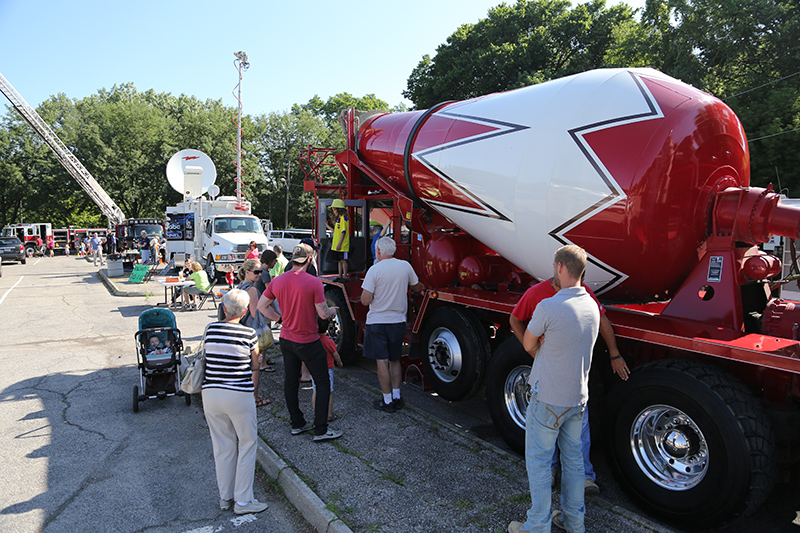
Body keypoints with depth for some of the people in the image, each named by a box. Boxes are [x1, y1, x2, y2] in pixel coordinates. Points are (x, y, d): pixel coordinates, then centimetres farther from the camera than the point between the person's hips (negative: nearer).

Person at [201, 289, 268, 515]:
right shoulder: (249, 333, -7)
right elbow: (255, 366, 3)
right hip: (239, 395, -4)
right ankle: (243, 500, 13)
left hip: (210, 393, 4)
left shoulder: (210, 329, 3)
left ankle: (225, 497, 29)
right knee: (247, 444, 11)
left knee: (222, 446, 16)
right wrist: (251, 386, 19)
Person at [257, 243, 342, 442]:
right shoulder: (314, 282, -19)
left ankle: (297, 424, 29)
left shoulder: (277, 281, -2)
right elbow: (323, 313, -17)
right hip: (308, 342, -6)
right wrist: (332, 311, 4)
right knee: (323, 383, 6)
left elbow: (262, 305, 6)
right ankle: (321, 430, 6)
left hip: (286, 339, 6)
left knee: (290, 381, 17)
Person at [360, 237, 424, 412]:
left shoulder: (375, 270, -14)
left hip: (377, 321, -4)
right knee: (395, 360, 18)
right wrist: (421, 286, 37)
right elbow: (417, 287, 14)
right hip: (398, 321, 4)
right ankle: (396, 397, 24)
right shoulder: (405, 266, -2)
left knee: (382, 362, 4)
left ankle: (387, 401, 11)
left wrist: (365, 293, 5)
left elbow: (365, 300, -17)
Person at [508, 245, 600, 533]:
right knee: (573, 458, 19)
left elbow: (528, 344, -8)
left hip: (548, 399, -7)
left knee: (538, 461, 7)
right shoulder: (592, 307, 2)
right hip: (578, 398, 7)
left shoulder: (548, 307, -23)